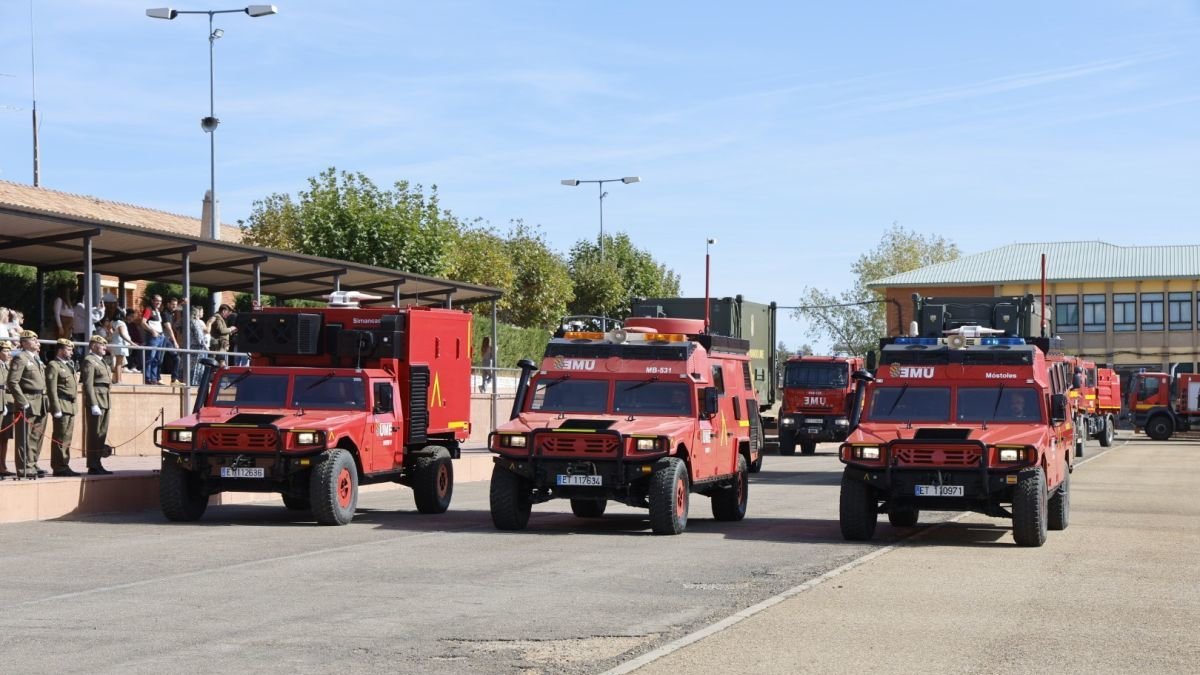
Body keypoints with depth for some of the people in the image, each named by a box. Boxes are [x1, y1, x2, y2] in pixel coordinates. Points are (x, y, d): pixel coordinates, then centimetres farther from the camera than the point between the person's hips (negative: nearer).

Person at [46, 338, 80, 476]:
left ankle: (64, 466, 12)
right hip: (62, 406, -9)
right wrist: (56, 409, -19)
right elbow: (52, 389, -13)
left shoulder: (69, 365, 22)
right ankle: (59, 467, -7)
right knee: (60, 438, -8)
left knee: (67, 438, 9)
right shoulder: (53, 366, -6)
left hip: (70, 406, 9)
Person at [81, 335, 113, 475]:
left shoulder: (101, 361, 20)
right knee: (94, 434, -6)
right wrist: (93, 405, -22)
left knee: (102, 434, 11)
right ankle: (93, 467, -4)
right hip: (96, 401, -9)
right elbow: (88, 384, -16)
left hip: (105, 401, 9)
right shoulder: (89, 361, -9)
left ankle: (97, 465, 16)